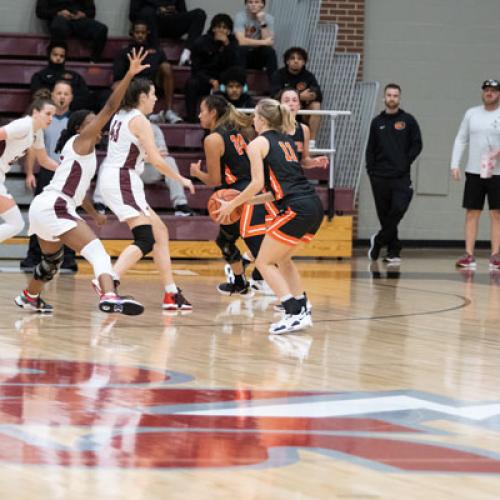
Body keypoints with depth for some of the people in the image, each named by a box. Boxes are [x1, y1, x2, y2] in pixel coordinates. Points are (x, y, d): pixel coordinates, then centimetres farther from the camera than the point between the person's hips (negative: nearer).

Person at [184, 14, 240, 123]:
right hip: (204, 78, -1)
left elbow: (233, 64, -12)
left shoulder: (232, 42, 3)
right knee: (191, 84, -33)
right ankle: (191, 119, -32)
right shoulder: (201, 42, -2)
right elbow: (196, 69, -6)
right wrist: (211, 81, -22)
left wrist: (227, 44, -21)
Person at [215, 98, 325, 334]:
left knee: (264, 262, 3)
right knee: (282, 258, 25)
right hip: (314, 206, 8)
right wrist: (248, 201, 26)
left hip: (296, 209, -8)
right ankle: (302, 310, 19)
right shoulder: (285, 141, 25)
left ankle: (293, 314, -10)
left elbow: (258, 182, -10)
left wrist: (233, 204, 0)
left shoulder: (258, 144, 1)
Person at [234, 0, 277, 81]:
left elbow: (270, 43, -18)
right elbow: (241, 41, -28)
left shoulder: (268, 18, -6)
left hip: (258, 56, 2)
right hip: (242, 54, -2)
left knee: (270, 51, -27)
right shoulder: (240, 17, -15)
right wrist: (263, 42, -24)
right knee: (241, 49, -34)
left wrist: (262, 22, -24)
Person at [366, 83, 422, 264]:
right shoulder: (377, 122, 10)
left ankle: (378, 241, -2)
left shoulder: (408, 120, 4)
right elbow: (371, 149, 11)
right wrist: (371, 170, 1)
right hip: (380, 176, 2)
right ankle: (393, 251, 12)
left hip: (401, 176, -2)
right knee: (384, 214, 3)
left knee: (398, 209, -18)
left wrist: (406, 163, -7)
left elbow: (417, 145, 3)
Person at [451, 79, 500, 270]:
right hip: (474, 172, 2)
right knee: (472, 212, 0)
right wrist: (455, 165, 1)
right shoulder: (471, 114, 9)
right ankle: (469, 255, 2)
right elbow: (460, 140, 10)